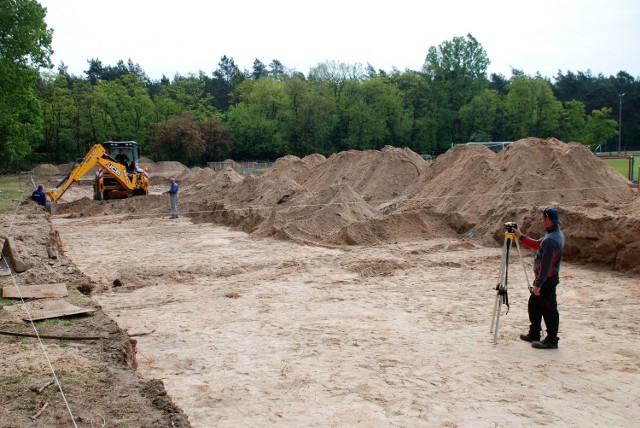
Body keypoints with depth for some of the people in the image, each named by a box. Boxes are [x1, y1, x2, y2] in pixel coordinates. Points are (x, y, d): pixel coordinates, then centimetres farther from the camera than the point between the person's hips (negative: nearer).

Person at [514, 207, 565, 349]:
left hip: (547, 280, -11)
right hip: (547, 278, 11)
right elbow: (537, 245, 20)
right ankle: (534, 334, 28)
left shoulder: (551, 240, -25)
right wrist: (521, 236, 19)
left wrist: (538, 284, -21)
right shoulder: (557, 234, 8)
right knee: (534, 304, 19)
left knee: (548, 309, 0)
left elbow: (546, 265, -25)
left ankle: (551, 340, 10)